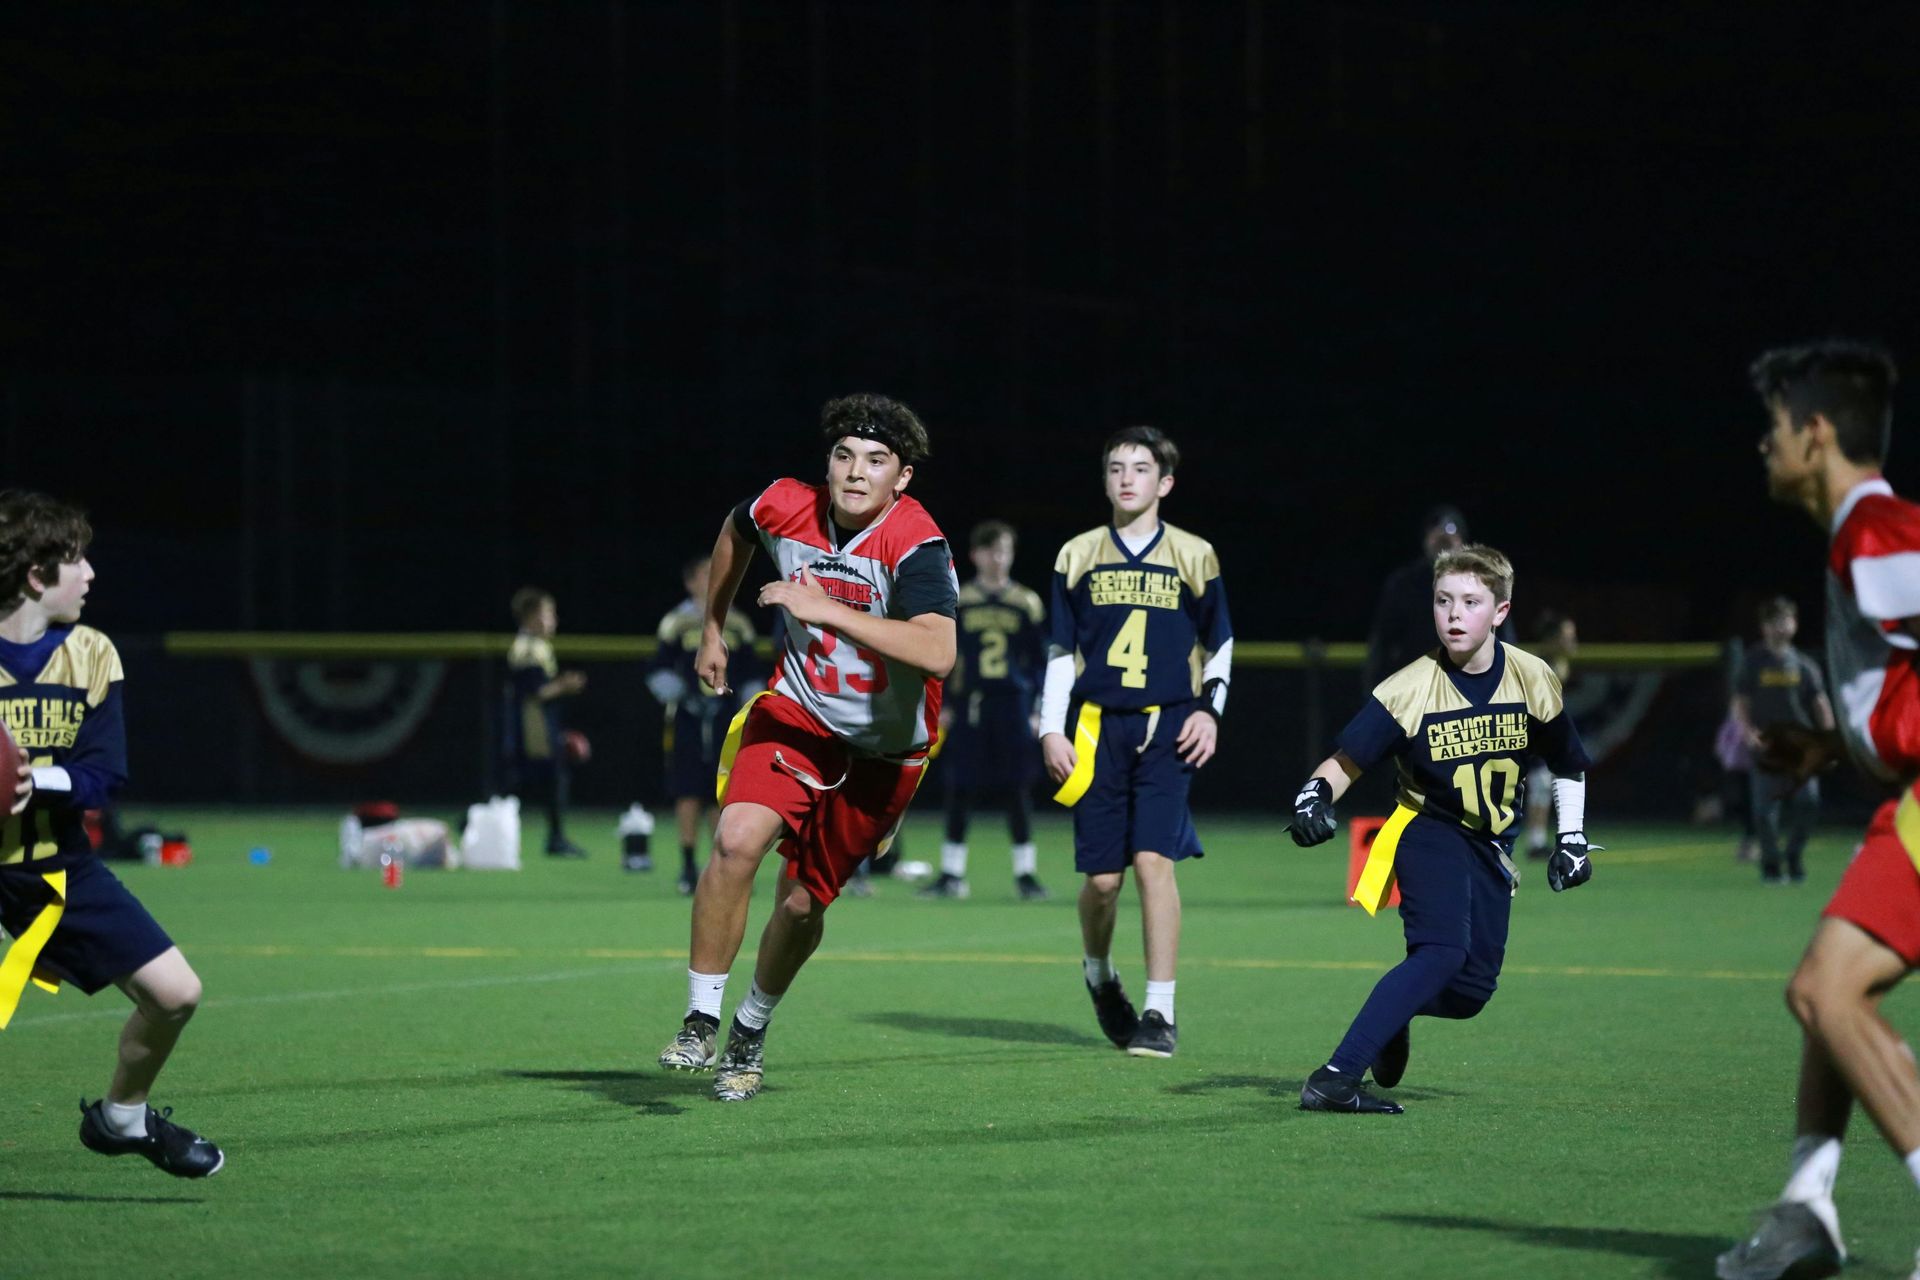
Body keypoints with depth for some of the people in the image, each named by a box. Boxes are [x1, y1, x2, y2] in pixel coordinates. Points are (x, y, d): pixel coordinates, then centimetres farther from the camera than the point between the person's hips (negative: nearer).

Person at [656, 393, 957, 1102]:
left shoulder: (916, 545, -26)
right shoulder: (784, 508, -12)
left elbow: (938, 652, -44)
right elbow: (734, 530, 15)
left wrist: (828, 609, -44)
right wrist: (713, 627, 21)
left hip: (884, 749, -2)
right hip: (797, 711, 2)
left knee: (803, 902, 7)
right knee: (737, 840, -24)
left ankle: (752, 1029, 35)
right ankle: (700, 1025, -12)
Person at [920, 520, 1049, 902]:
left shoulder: (1026, 603, 6)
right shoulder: (957, 602, 5)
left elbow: (1039, 662, 9)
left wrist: (1039, 711, 2)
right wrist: (942, 706, 2)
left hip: (1012, 706, 0)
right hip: (968, 707, 0)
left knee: (1017, 791, -2)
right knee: (959, 792, 2)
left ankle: (1026, 874, 5)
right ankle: (951, 874, 10)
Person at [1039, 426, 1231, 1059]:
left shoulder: (1194, 556, 6)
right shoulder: (1078, 556, 9)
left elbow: (1220, 645, 14)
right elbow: (1061, 651, 12)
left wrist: (1209, 709, 0)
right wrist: (1051, 729, 4)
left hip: (1167, 728, -1)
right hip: (1098, 728, 1)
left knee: (1153, 859, -17)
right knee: (1102, 876, 0)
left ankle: (1160, 1012, -11)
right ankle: (1098, 972, 32)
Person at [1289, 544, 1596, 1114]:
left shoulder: (1532, 679, -6)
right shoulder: (1409, 690, -18)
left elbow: (1568, 763, 10)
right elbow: (1344, 761, -17)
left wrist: (1572, 840, 9)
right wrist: (1315, 796, -37)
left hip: (1492, 845, 5)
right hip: (1428, 831, -5)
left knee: (1471, 991, -2)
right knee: (1442, 950, -29)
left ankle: (1395, 1011, 34)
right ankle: (1334, 1079, -34)